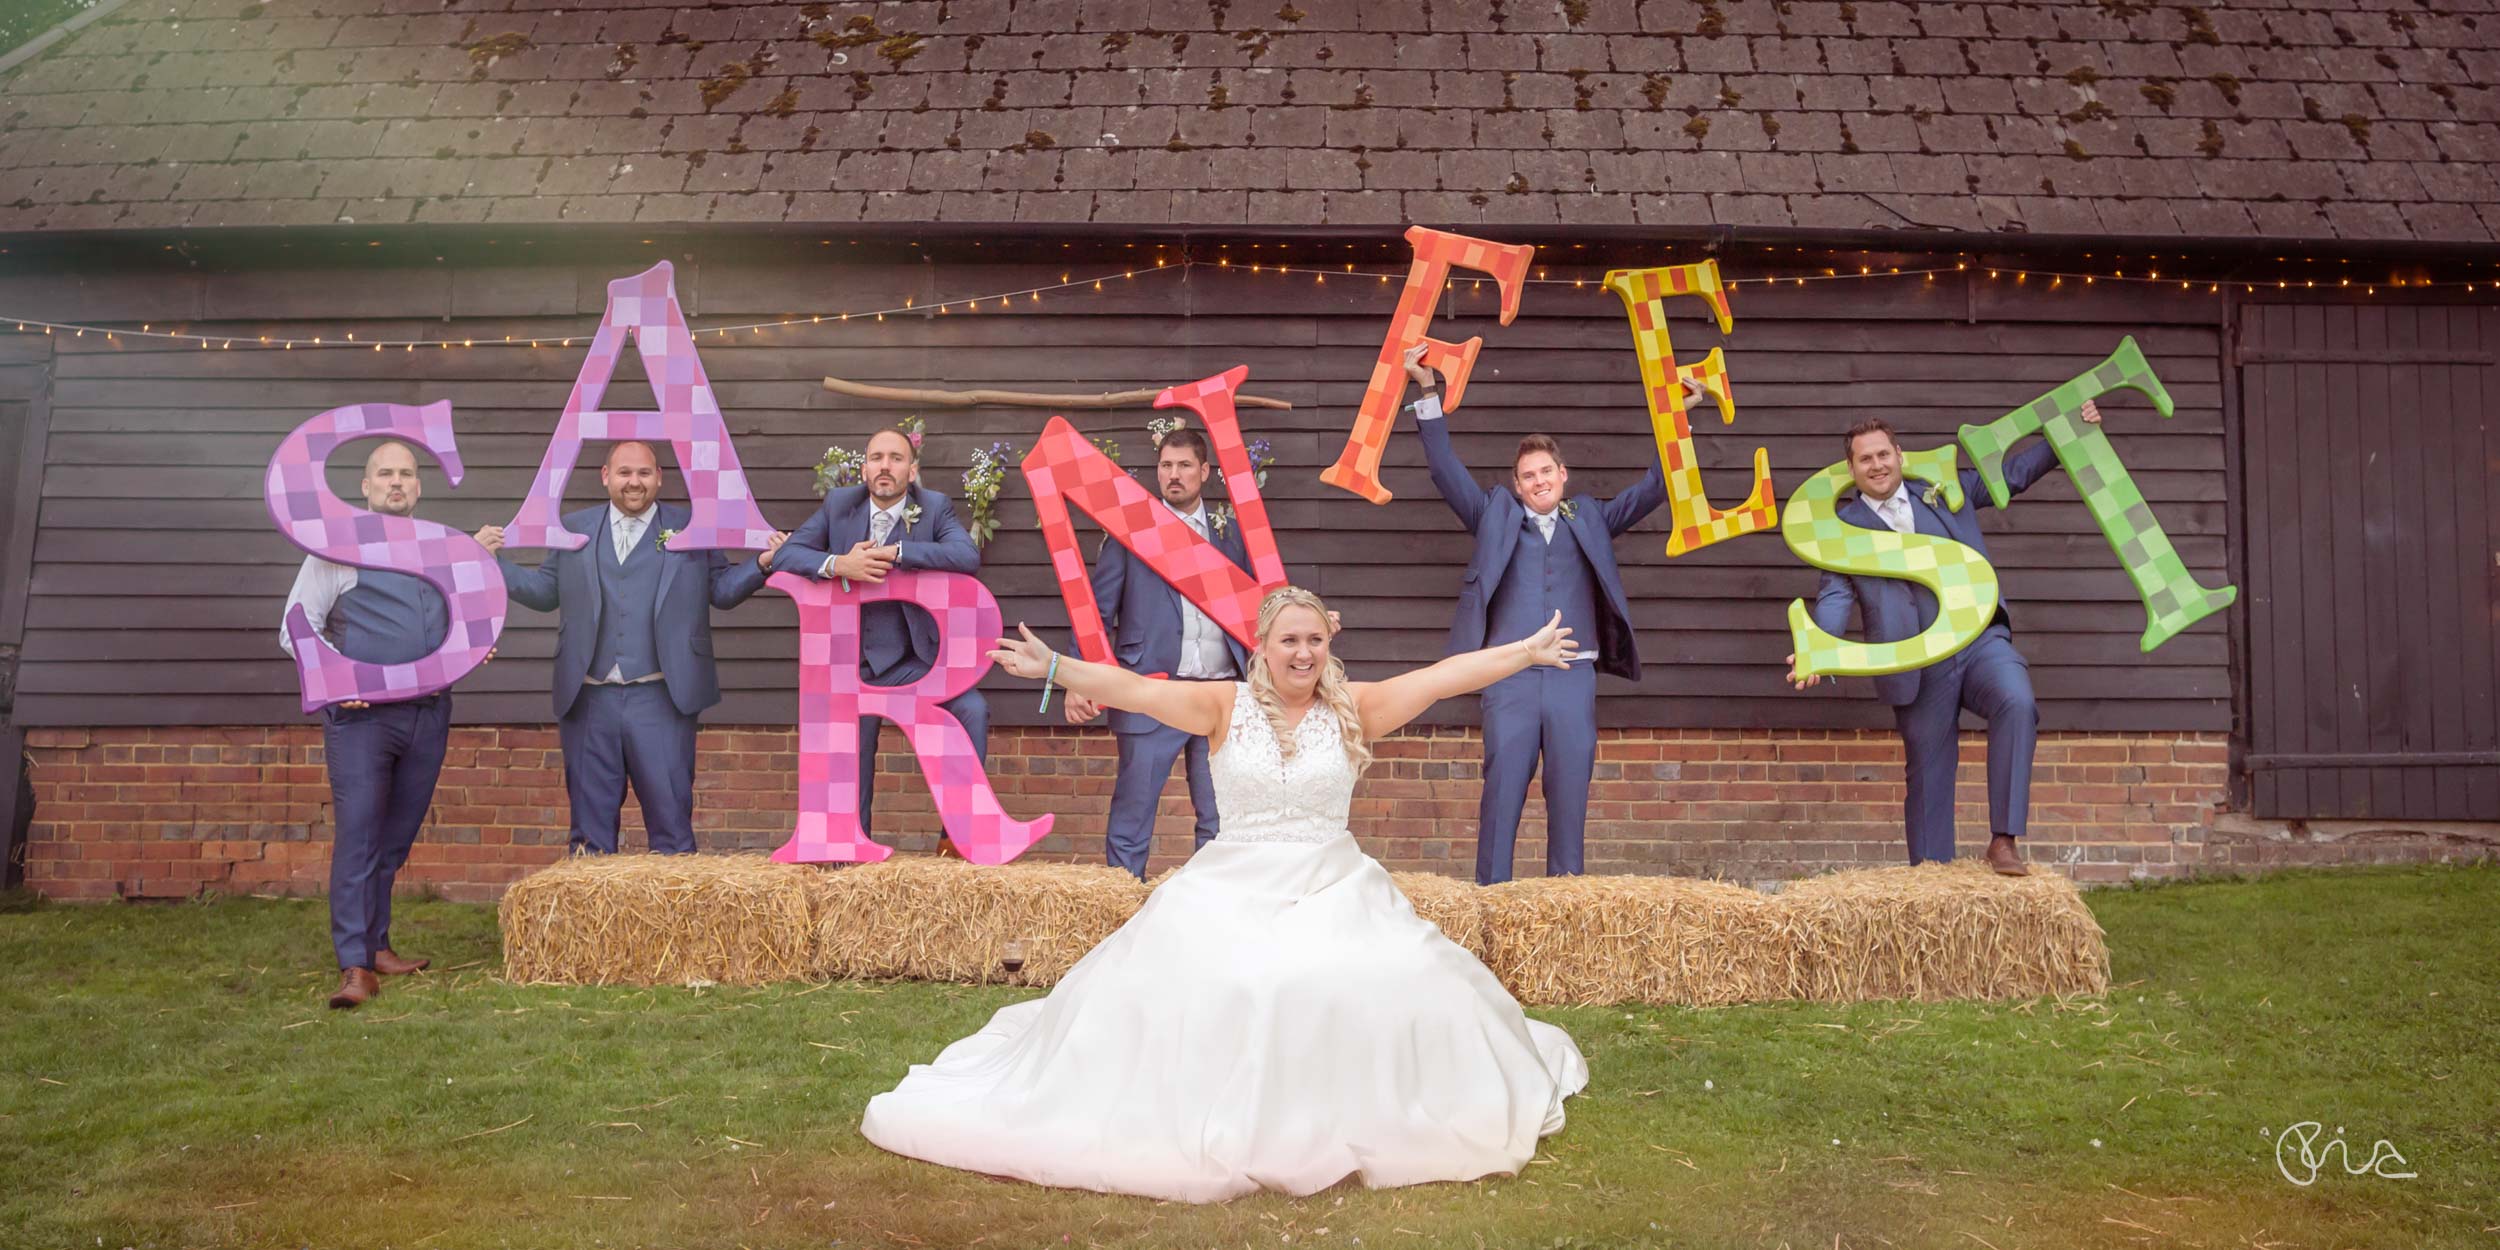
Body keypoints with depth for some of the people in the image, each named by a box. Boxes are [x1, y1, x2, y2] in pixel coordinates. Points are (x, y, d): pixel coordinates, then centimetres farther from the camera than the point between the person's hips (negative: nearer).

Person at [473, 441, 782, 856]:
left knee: (670, 817, 0)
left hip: (661, 698, -2)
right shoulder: (574, 528, 13)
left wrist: (761, 563, -11)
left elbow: (722, 589, 5)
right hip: (589, 699, 3)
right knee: (590, 819, 10)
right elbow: (546, 591, 15)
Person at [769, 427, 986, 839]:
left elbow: (968, 555, -23)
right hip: (853, 664, 2)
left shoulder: (934, 507, -5)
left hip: (913, 660, -2)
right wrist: (837, 564, -24)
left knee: (973, 710, -25)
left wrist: (897, 552, -28)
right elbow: (785, 555, -5)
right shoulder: (839, 503, 1)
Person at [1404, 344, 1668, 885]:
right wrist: (1427, 390, 2)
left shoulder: (1591, 518, 18)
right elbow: (1446, 467, 9)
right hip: (1510, 675, -1)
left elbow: (1654, 488, 18)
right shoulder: (1496, 515, 14)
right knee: (1502, 785, -3)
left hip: (1574, 676, 2)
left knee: (1570, 788, 3)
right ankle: (1490, 894, 3)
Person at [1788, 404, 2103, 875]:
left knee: (2017, 703, -28)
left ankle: (2003, 840, -20)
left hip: (1981, 639, 1)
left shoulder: (1945, 490, 14)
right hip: (1919, 667, -1)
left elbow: (2014, 473, 24)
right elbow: (1836, 594, -4)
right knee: (1928, 773, 5)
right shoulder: (1843, 525, 7)